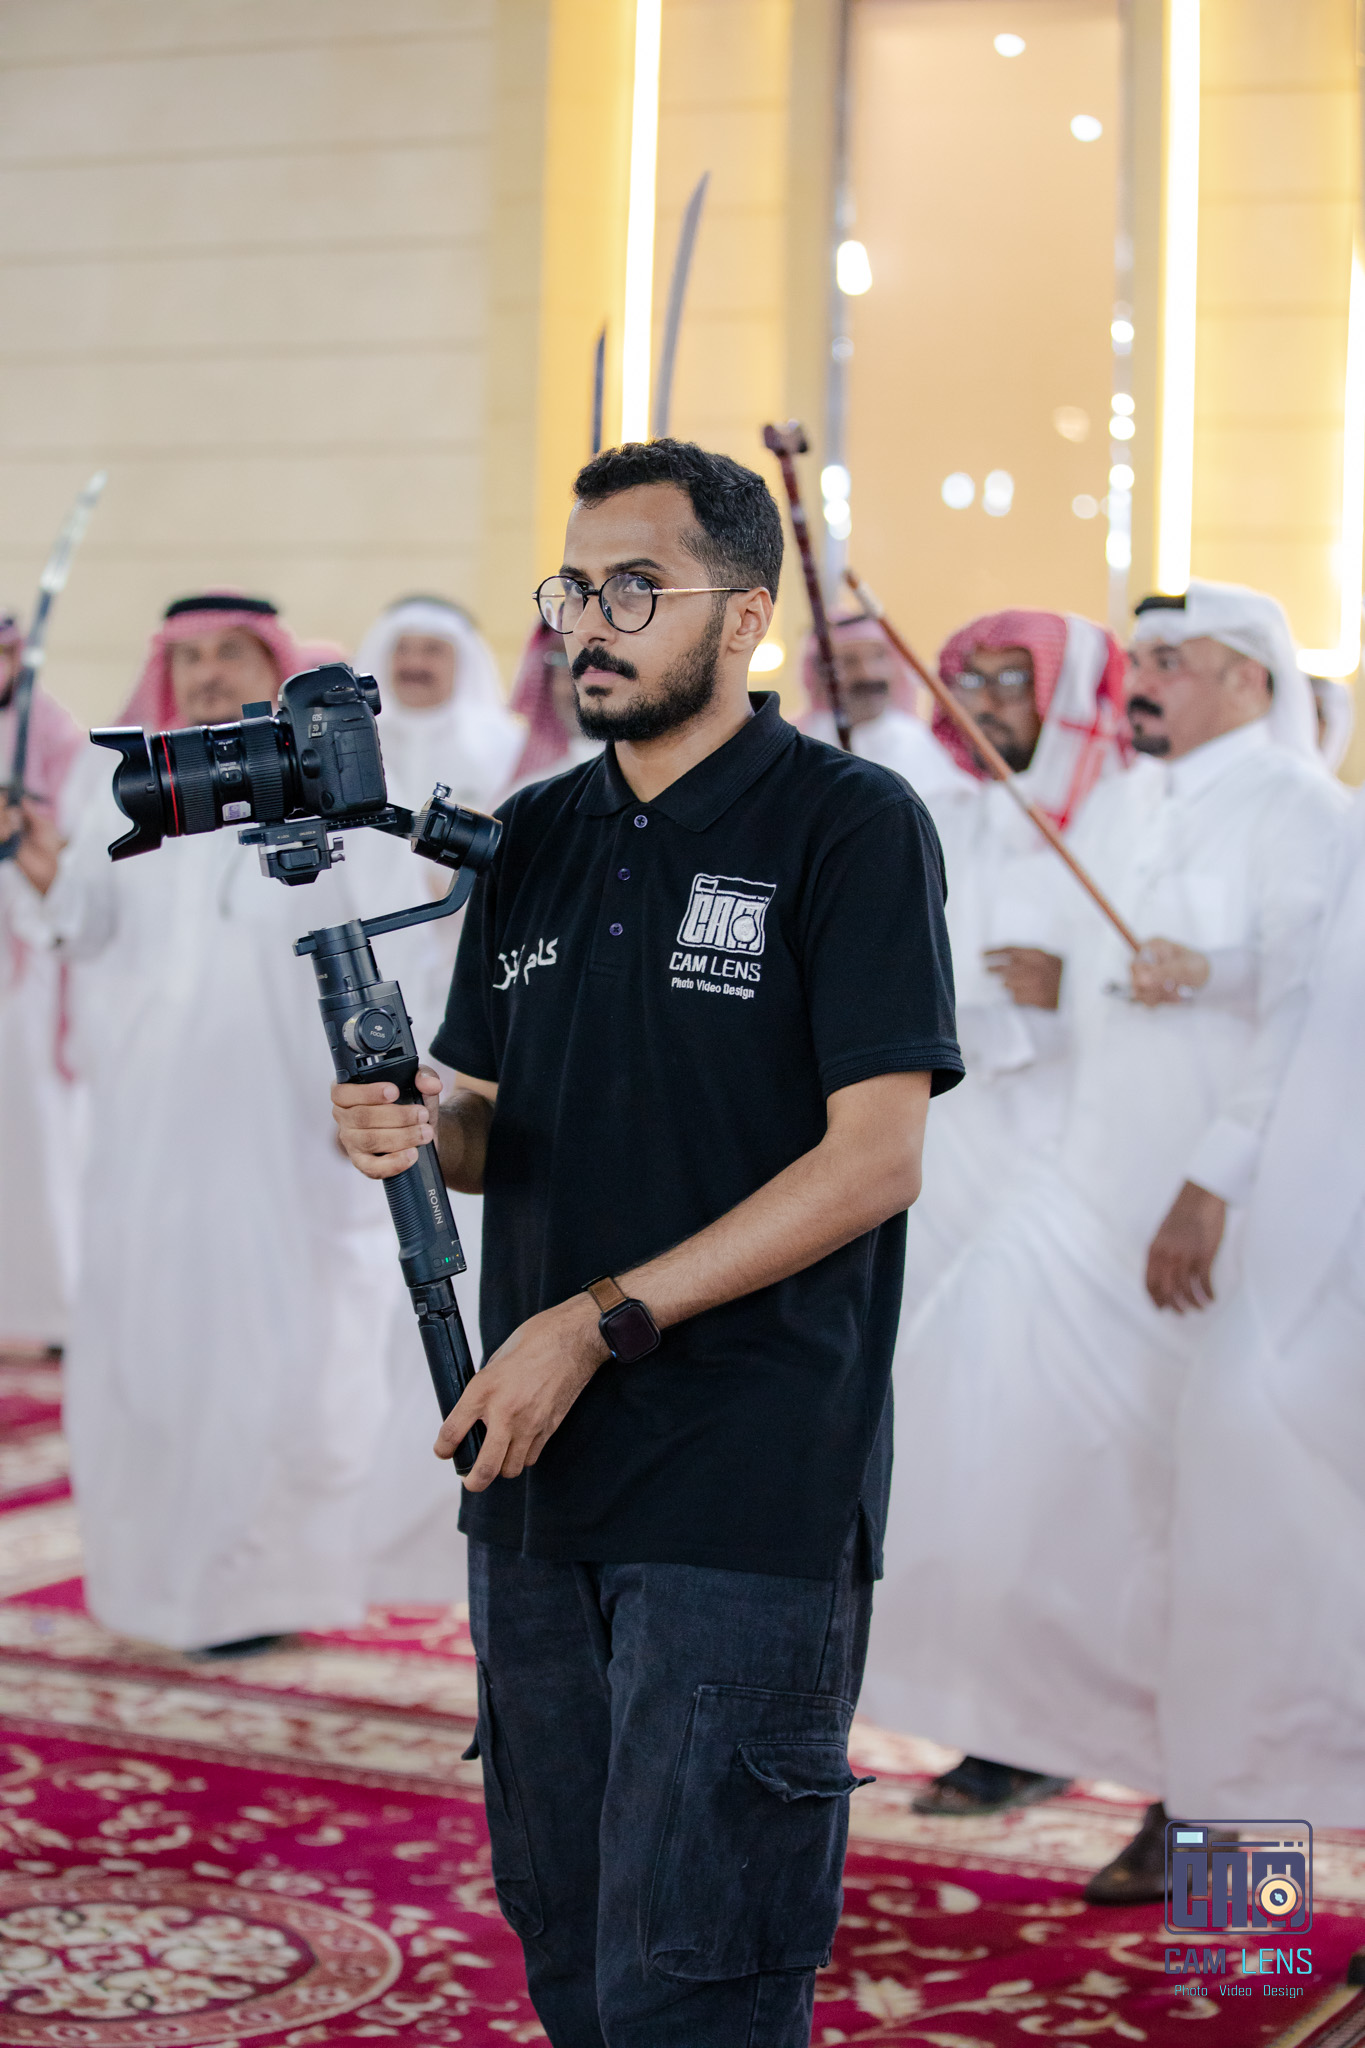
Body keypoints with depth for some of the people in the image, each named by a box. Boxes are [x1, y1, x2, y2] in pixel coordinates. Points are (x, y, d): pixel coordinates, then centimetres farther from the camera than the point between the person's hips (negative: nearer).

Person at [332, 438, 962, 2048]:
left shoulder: (851, 826, -7)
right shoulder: (533, 838, 13)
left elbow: (873, 1158, -13)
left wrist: (599, 1324, -16)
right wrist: (418, 1130, -6)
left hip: (747, 1500, -7)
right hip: (533, 1477, 7)